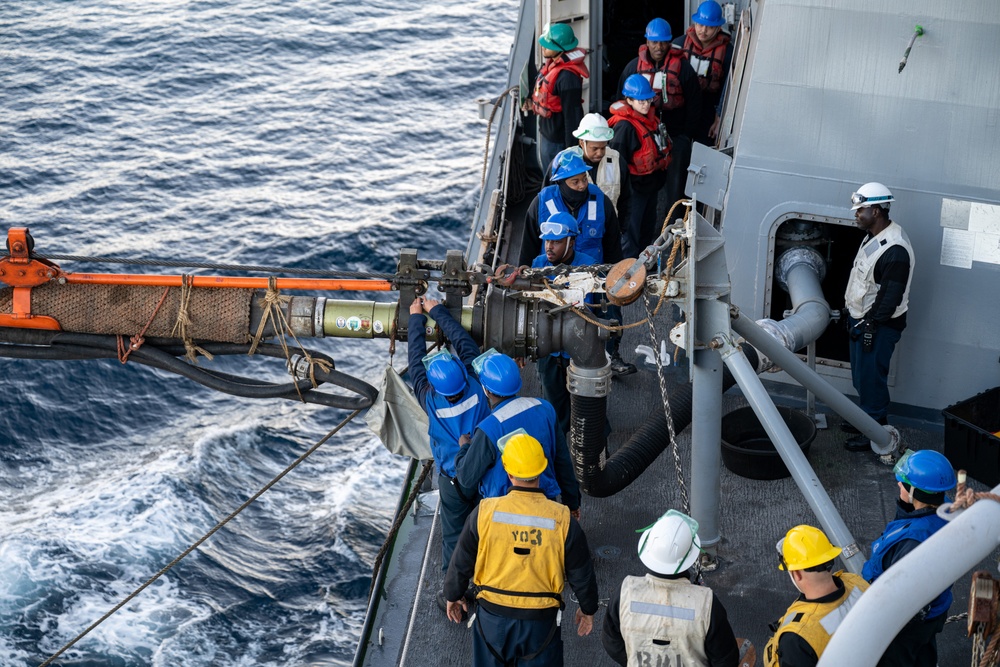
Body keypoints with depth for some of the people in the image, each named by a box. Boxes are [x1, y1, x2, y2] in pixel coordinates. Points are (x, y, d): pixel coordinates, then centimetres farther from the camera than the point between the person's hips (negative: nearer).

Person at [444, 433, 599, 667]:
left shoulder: (484, 513, -15)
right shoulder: (562, 520, -15)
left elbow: (461, 563, -4)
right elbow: (581, 574, -3)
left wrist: (453, 595, 15)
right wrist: (588, 609, 15)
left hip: (492, 615, 1)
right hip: (540, 620, 0)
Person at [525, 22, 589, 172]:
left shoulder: (567, 77, -30)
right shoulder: (552, 63, -1)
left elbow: (572, 114, -25)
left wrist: (570, 149, -21)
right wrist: (533, 103, 0)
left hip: (557, 139, -10)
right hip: (546, 132, 10)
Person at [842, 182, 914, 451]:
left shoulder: (895, 249, -26)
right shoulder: (874, 237, 7)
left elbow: (891, 295, -25)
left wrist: (872, 324, -22)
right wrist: (852, 313, 21)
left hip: (879, 325, -10)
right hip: (861, 318, 10)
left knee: (871, 378, -2)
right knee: (860, 375, 20)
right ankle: (867, 417, 36)